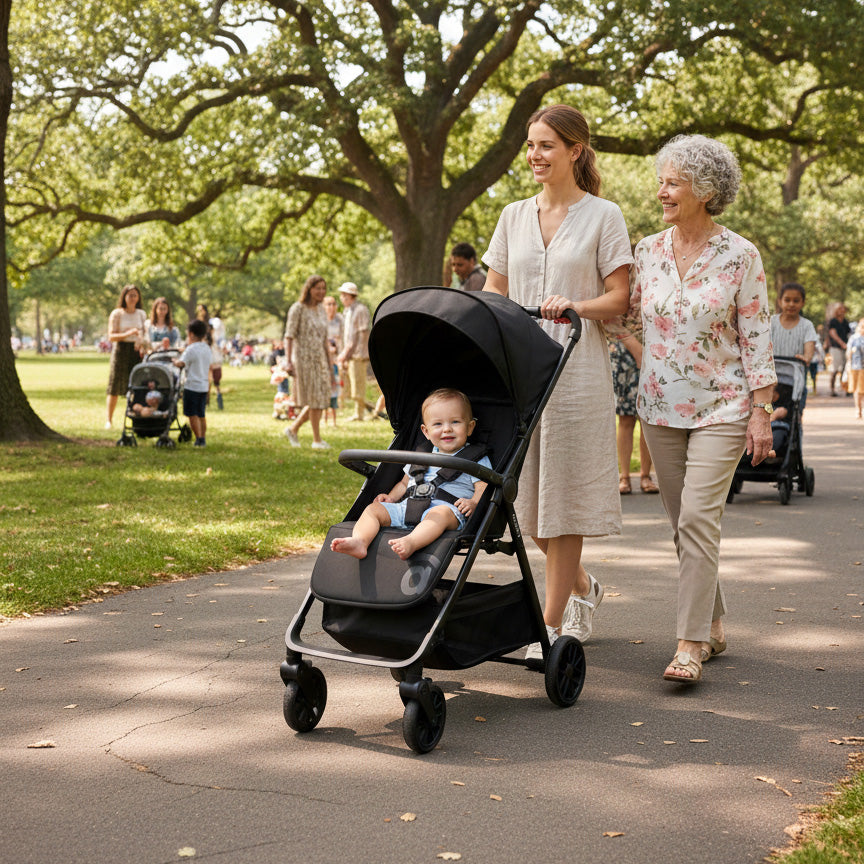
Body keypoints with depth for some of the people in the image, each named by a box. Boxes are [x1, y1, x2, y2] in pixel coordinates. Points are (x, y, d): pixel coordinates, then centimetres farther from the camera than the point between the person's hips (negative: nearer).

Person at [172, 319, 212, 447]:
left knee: (192, 414, -2)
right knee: (201, 414, 14)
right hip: (204, 386, 7)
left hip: (192, 386, -7)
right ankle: (203, 439, 16)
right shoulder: (207, 349, 10)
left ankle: (198, 439, -5)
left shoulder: (191, 349, -13)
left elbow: (181, 364, -18)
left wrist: (174, 361, 1)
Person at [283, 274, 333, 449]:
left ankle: (293, 428, 20)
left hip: (319, 360, 7)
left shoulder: (321, 310, 13)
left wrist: (329, 365, 17)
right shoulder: (297, 309, -7)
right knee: (314, 400, -5)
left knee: (321, 400, 5)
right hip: (303, 359, -7)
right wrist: (288, 361, -20)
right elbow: (289, 336, -11)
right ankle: (317, 440, 4)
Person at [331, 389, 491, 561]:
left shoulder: (476, 460, 11)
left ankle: (410, 543, -66)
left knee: (440, 514, -39)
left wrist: (473, 502, -21)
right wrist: (391, 497, 16)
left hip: (447, 509, -6)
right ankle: (359, 542, -38)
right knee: (374, 508, -11)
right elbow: (404, 483, 36)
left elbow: (483, 488, 1)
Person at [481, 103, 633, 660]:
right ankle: (582, 587, 31)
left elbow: (619, 299, -4)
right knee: (528, 494, 7)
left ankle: (553, 624, 6)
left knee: (563, 495, -3)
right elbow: (495, 291, 16)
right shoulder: (514, 216, 14)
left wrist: (574, 306, -21)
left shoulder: (603, 216, 1)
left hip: (576, 369, -5)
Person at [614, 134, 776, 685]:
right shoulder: (649, 250, 5)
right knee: (684, 522, 10)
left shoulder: (740, 256, -7)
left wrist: (761, 412, -9)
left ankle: (691, 645, -9)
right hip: (661, 406, 5)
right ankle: (713, 625, 24)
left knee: (698, 519, -13)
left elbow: (756, 337, -6)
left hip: (721, 407, -5)